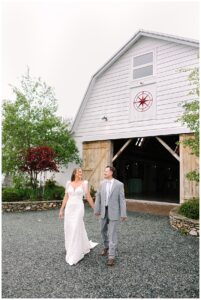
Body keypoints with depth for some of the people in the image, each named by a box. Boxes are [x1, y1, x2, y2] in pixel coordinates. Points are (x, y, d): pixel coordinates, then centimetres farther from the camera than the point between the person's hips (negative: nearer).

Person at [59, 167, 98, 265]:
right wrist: (61, 210, 7)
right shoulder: (69, 183, 6)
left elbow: (88, 197, 2)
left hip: (79, 208, -4)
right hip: (69, 208, 4)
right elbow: (66, 197, 9)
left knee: (76, 230, -7)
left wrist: (95, 209, 3)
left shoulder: (84, 183, -2)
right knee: (68, 230, 10)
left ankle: (74, 255, 6)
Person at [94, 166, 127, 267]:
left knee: (112, 233, -4)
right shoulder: (102, 184, 2)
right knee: (103, 231, 17)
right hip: (104, 211, 5)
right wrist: (96, 210, 4)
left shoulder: (119, 184, -10)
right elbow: (98, 197, 5)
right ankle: (106, 247, 41)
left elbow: (122, 199, -9)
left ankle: (111, 256, 4)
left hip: (113, 211, -4)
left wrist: (123, 214, -10)